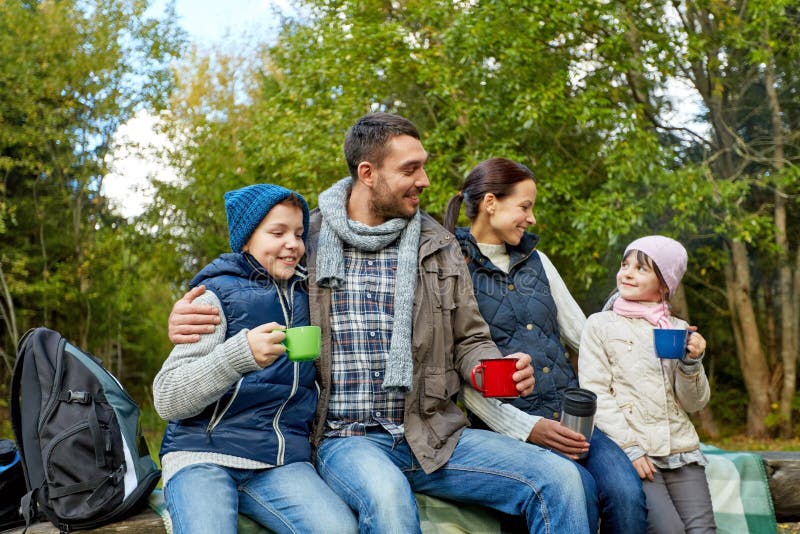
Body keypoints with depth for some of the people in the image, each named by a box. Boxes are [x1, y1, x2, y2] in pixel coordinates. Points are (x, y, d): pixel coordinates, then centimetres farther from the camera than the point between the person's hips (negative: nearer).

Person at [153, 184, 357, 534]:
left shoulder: (305, 295, 14)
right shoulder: (218, 296, 0)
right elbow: (166, 399, -10)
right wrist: (240, 354, -24)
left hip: (282, 462, 4)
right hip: (203, 456, -4)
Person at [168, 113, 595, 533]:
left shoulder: (438, 247, 11)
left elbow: (469, 339, 17)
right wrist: (188, 318, -8)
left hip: (431, 436, 3)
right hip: (343, 439, -3)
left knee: (560, 478, -15)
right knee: (388, 498, -38)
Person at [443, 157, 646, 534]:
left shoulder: (536, 261, 19)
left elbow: (582, 333, 22)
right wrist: (526, 427, -17)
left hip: (571, 412, 5)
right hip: (510, 420, -5)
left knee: (626, 492, -22)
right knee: (580, 489, -31)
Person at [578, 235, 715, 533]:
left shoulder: (678, 329, 15)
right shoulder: (600, 324, 6)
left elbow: (694, 404, 13)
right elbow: (595, 394, -4)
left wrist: (692, 363, -6)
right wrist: (630, 448, -14)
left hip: (680, 450, 4)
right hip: (629, 450, -3)